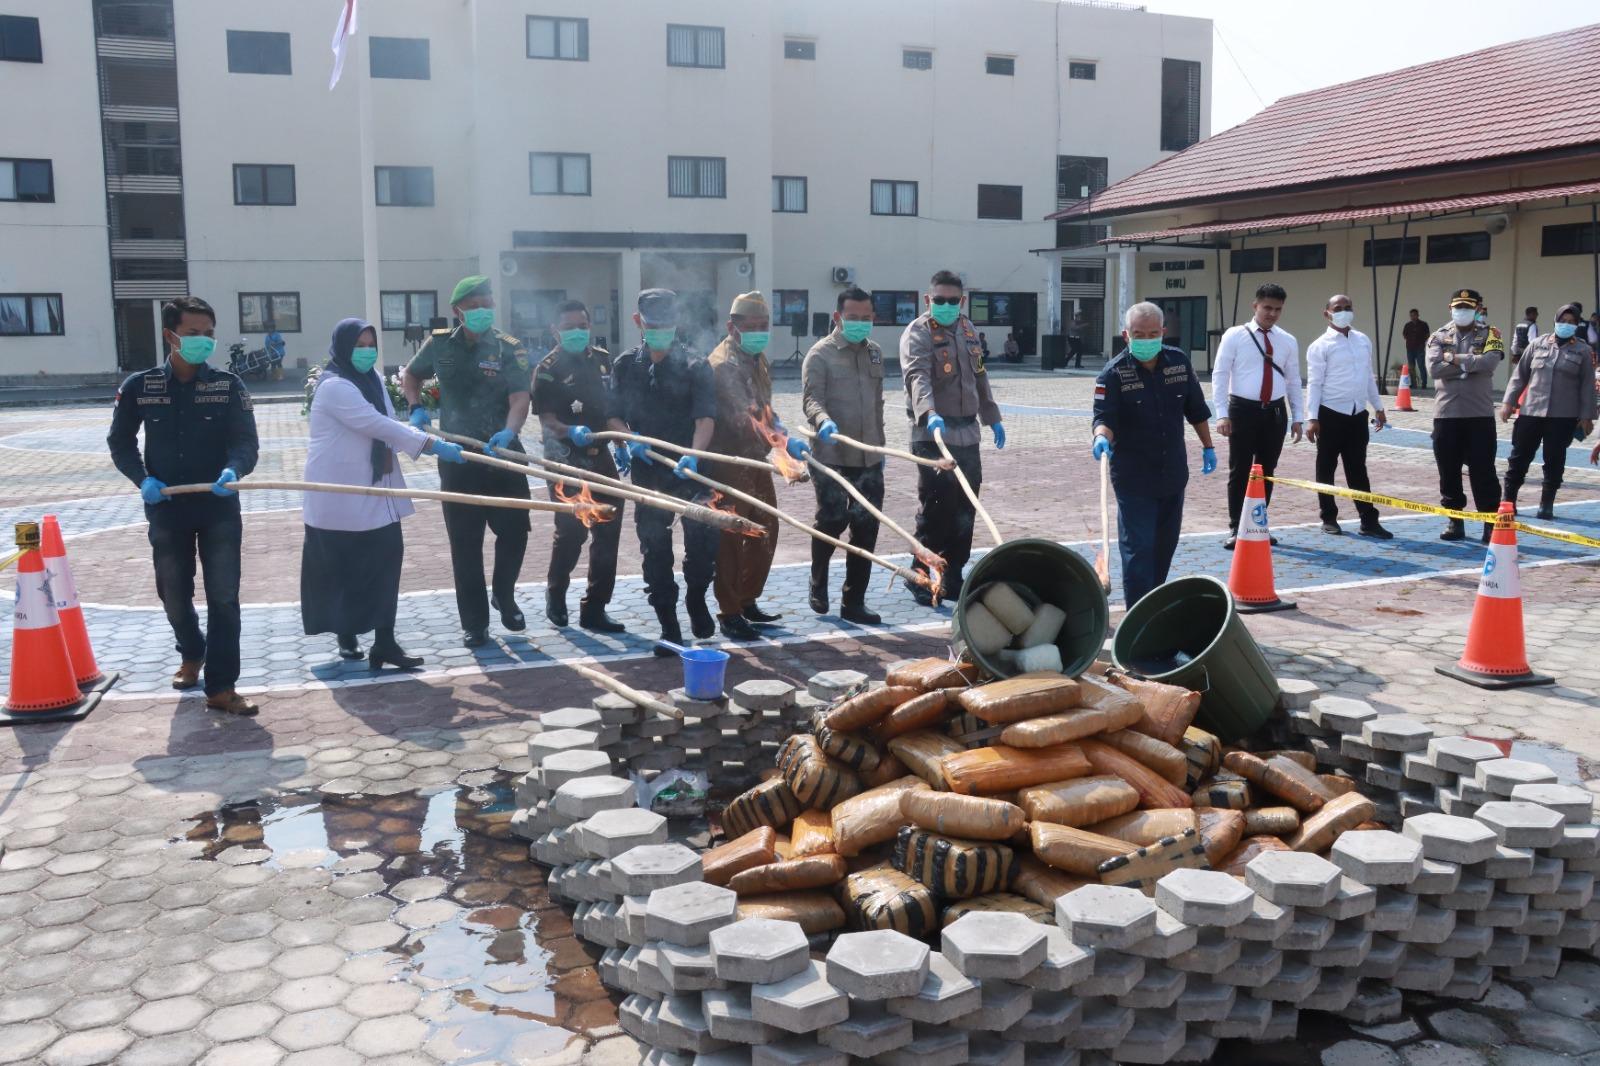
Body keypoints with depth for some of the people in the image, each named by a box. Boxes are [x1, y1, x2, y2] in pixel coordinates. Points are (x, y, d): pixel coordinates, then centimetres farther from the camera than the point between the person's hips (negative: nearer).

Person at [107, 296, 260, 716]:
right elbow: (120, 442, 6)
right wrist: (142, 479, -11)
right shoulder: (139, 387, -4)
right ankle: (192, 655, 43)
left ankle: (221, 688, 0)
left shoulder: (228, 385, -5)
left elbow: (246, 441, -9)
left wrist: (233, 469, -31)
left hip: (219, 508, -1)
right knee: (174, 594, 15)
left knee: (223, 597, -4)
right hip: (167, 509, 1)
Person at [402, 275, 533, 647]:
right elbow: (410, 375, 22)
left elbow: (520, 397, -16)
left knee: (514, 530, 1)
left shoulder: (509, 348, -2)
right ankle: (474, 622, 12)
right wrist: (417, 409, 3)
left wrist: (508, 431, -35)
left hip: (503, 454, -1)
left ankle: (504, 597, 28)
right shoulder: (439, 344, 5)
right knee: (465, 542, 3)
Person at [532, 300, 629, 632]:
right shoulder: (548, 369, -7)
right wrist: (571, 431, -33)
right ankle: (556, 595, 20)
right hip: (566, 459, -6)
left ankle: (594, 609, 13)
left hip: (599, 456, 6)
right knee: (572, 530, -7)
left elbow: (613, 409, 12)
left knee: (608, 531, 4)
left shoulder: (603, 360, 10)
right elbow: (546, 419, -14)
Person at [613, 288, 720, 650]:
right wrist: (626, 441, -8)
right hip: (647, 471, 3)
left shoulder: (695, 367, -3)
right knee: (655, 551, 5)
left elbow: (705, 419, -14)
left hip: (689, 471, -3)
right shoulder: (626, 366, 7)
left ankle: (696, 601, 21)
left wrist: (693, 454, -31)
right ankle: (669, 628, 15)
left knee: (703, 542, -10)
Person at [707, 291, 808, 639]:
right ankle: (729, 614, 7)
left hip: (757, 460, 9)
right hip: (729, 463, -9)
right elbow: (742, 417, -30)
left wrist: (778, 427, 3)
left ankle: (748, 601, 28)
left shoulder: (758, 360, 13)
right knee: (730, 538, -3)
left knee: (765, 530, 14)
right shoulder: (723, 364, -18)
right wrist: (783, 443, -39)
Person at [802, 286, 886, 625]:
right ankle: (818, 586, 28)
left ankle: (853, 602, 12)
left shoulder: (875, 353, 15)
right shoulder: (821, 353, -5)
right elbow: (811, 398, -15)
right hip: (832, 457, -5)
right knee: (831, 522, 1)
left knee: (866, 528, 3)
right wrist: (823, 421, -35)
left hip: (868, 458, 5)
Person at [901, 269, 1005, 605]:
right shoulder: (917, 333, -9)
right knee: (934, 510, -6)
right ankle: (921, 578, 8)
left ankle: (952, 580, 20)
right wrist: (929, 413, -44)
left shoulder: (968, 329, 15)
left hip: (967, 434, 7)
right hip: (933, 435, -7)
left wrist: (992, 418, 24)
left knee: (964, 512, 10)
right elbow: (917, 376, -27)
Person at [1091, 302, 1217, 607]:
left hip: (1173, 473, 5)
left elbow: (1197, 409, 13)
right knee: (1138, 548, -7)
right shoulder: (1114, 373, -12)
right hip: (1133, 477, -5)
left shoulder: (1179, 361, 2)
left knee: (1165, 545, 14)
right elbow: (1104, 417, -21)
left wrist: (1207, 447, 17)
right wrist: (1101, 437, -42)